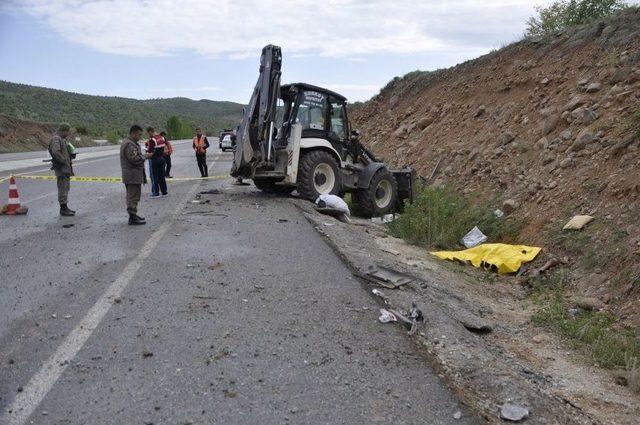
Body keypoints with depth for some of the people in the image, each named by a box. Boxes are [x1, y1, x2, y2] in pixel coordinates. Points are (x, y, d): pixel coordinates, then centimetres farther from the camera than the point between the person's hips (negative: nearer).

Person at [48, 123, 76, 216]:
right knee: (63, 188, -7)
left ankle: (64, 208, 20)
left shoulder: (63, 140, 18)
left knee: (66, 187, 14)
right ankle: (63, 209, -4)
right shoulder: (56, 139, -13)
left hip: (66, 167, 10)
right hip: (60, 167, -10)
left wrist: (71, 155, 7)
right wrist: (65, 161, -20)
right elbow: (56, 153, -26)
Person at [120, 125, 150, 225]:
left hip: (130, 176, 11)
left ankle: (133, 215, 28)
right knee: (133, 197, -7)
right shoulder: (129, 144, -18)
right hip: (133, 176, -11)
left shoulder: (128, 142, 18)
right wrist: (145, 156, -14)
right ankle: (133, 218, -5)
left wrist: (143, 155, 13)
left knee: (131, 196, 18)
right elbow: (134, 159, -26)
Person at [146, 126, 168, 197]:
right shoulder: (162, 138, 7)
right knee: (162, 176, 14)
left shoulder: (152, 140, -17)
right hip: (162, 158, 7)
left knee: (155, 176, 1)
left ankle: (156, 193, 5)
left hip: (155, 159, -7)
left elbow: (149, 151, -17)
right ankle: (164, 192, 19)